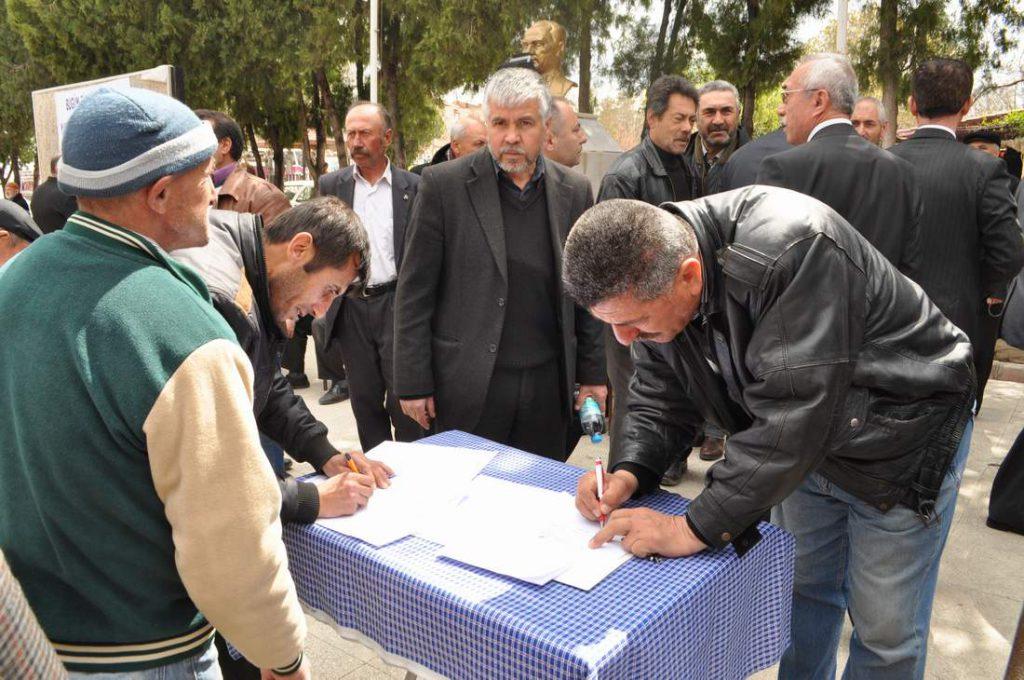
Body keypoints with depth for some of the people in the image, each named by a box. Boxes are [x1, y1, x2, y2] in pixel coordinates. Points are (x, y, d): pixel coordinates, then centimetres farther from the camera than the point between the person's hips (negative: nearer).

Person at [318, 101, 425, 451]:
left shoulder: (413, 186, 2)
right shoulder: (331, 185, 7)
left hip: (396, 304, -2)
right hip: (351, 306, 3)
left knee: (403, 400, -3)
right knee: (365, 400, 10)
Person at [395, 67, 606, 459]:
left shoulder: (574, 192, 5)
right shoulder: (444, 185, -5)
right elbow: (415, 291, -5)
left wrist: (592, 374, 9)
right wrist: (413, 383, -7)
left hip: (548, 385, 3)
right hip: (467, 389, -2)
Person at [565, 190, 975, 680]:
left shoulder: (792, 252, -39)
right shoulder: (651, 281, -15)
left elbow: (793, 416, -39)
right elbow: (661, 398, -4)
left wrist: (697, 528, -36)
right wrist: (629, 472, -22)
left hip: (901, 437, -6)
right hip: (804, 450, 6)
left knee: (884, 628, 7)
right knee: (802, 588, 20)